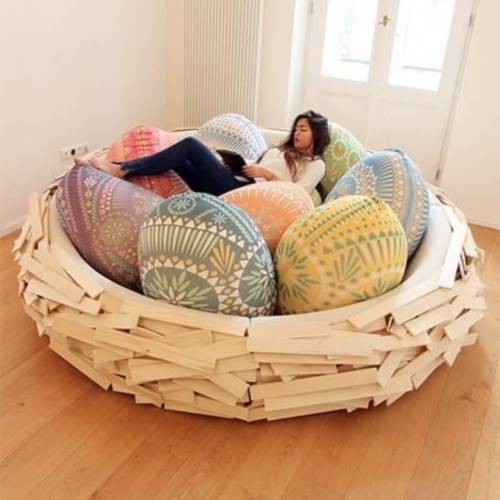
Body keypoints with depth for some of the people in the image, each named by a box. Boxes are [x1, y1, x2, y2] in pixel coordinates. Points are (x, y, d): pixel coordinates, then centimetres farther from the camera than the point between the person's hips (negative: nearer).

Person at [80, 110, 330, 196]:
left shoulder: (316, 165, 10)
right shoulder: (281, 150, 33)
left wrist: (266, 174, -9)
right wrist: (238, 166, 9)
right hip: (235, 187, 8)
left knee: (191, 145, -18)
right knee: (178, 160, -9)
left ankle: (121, 169, -17)